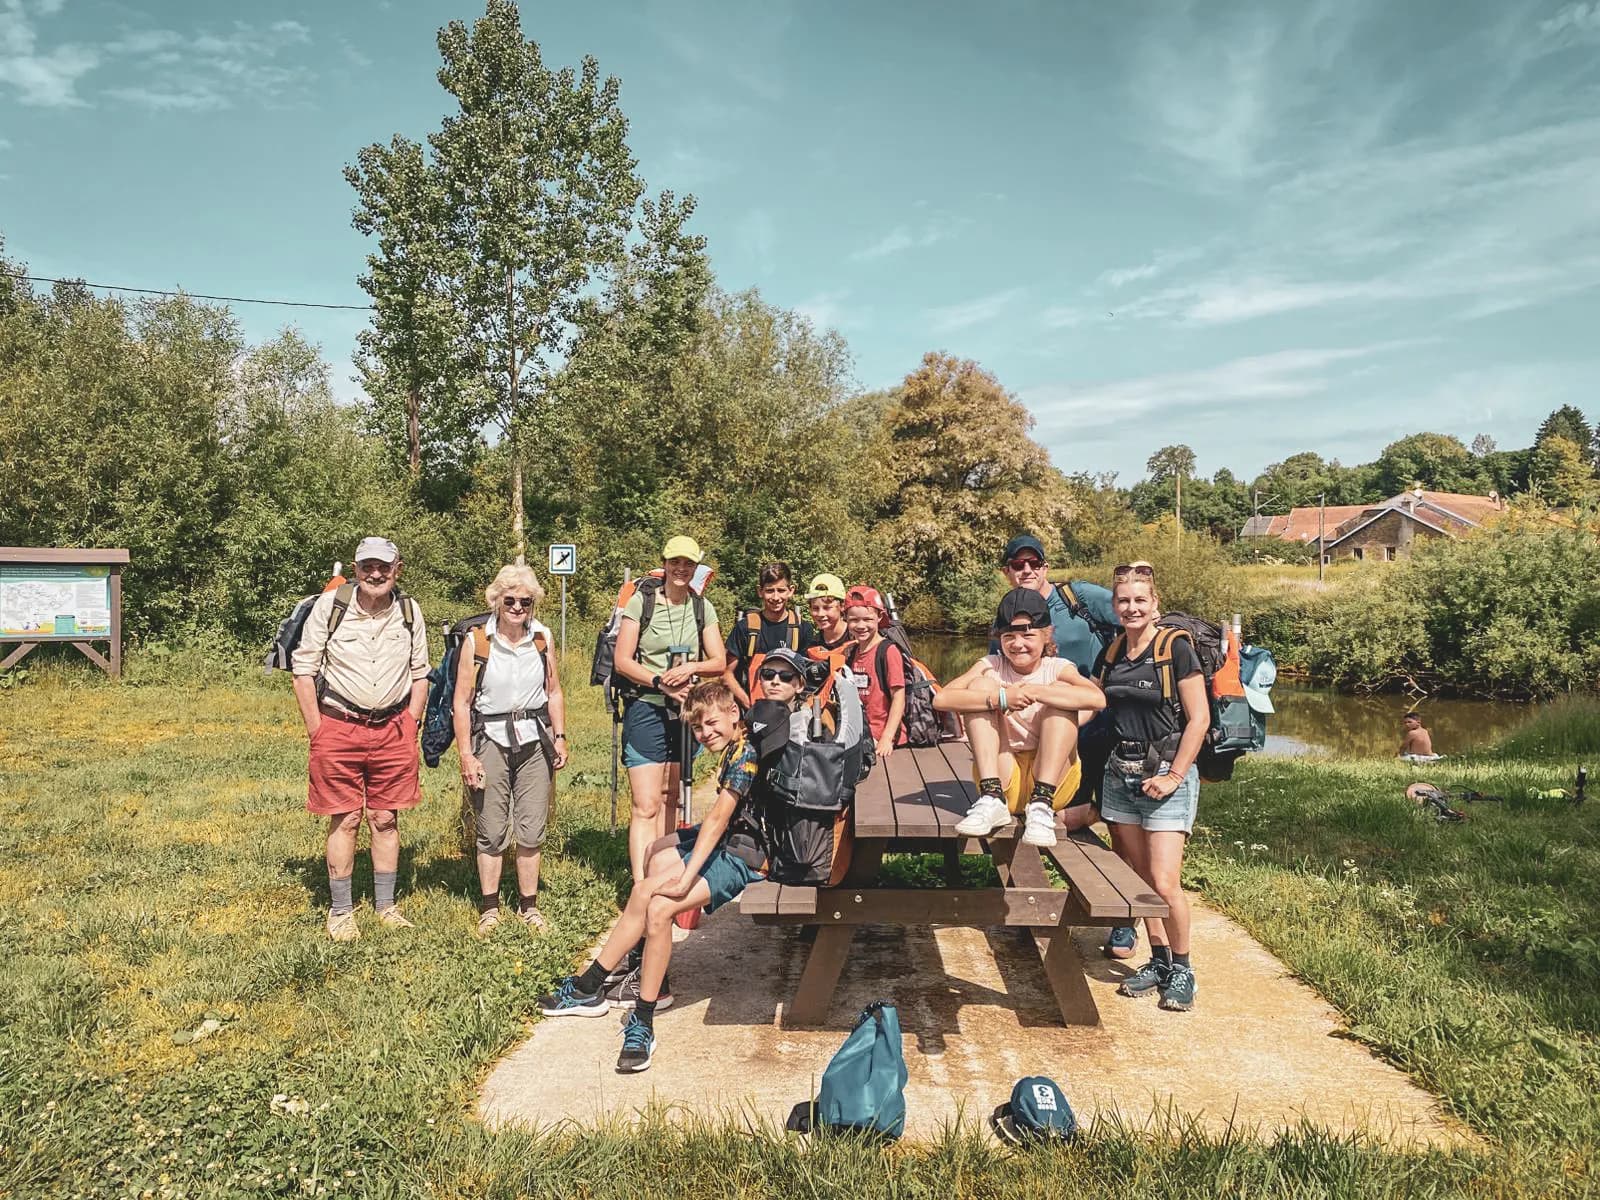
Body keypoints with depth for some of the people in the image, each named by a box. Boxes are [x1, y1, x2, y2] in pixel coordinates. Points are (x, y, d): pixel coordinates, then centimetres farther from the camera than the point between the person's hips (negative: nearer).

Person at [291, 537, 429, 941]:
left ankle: (386, 905, 22)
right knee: (345, 820, 3)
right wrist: (316, 731, -5)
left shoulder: (410, 612, 3)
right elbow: (303, 669, -3)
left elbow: (419, 674, 13)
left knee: (385, 818, 9)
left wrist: (410, 724, 7)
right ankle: (340, 911, 16)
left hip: (392, 730, 3)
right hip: (338, 727, -2)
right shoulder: (329, 605, -7)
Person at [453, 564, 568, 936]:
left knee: (531, 830, 7)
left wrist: (560, 737, 6)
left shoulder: (543, 638, 4)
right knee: (492, 832, 4)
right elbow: (462, 702, -5)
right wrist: (466, 756, -8)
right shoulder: (478, 641, -6)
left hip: (535, 740, 3)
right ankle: (489, 907, 17)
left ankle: (528, 904, 20)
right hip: (491, 741, -2)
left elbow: (554, 692, 14)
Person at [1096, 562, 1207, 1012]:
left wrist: (1174, 776, -12)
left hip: (1165, 776, -5)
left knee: (1165, 883, -9)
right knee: (1138, 878, 10)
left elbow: (1199, 719, -10)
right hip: (1119, 774, 6)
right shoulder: (1111, 654, 8)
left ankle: (1181, 969, 11)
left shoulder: (1176, 649, -9)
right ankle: (1158, 961, 24)